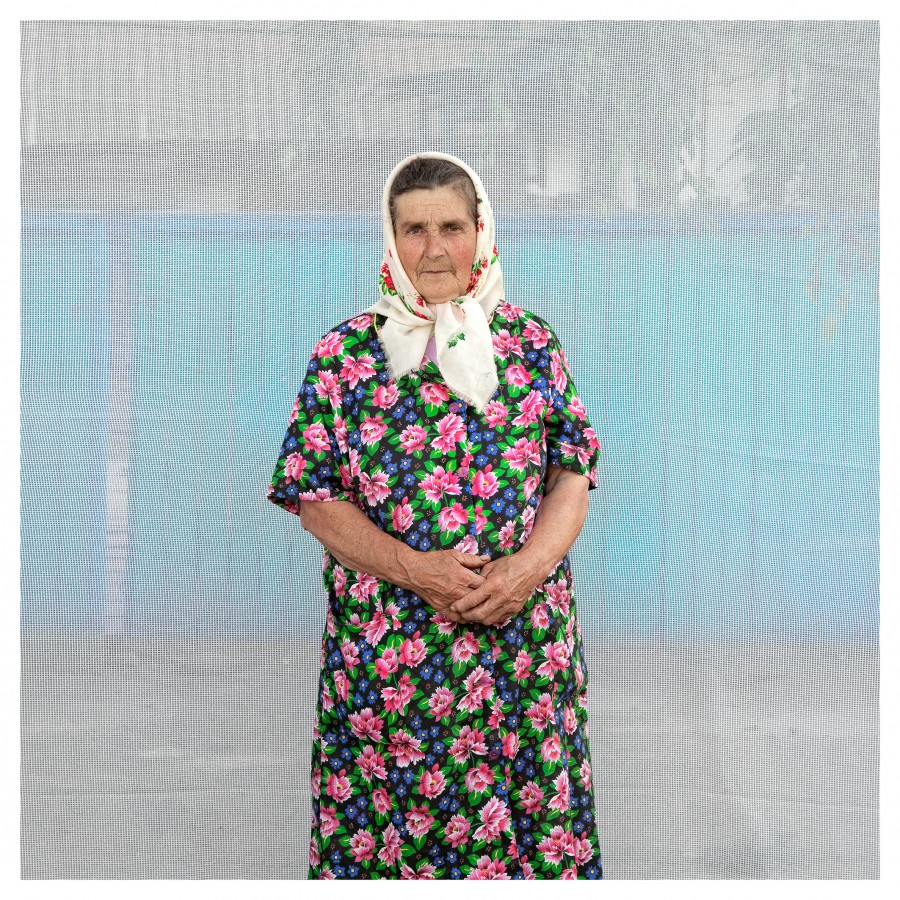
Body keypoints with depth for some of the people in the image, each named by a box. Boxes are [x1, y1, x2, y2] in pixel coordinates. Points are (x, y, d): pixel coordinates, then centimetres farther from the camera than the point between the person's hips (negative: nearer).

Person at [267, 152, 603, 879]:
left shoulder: (533, 343, 7)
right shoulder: (346, 353, 2)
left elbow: (572, 475, 6)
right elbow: (315, 499, -1)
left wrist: (528, 566, -12)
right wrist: (413, 568, -14)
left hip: (525, 634, 1)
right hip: (387, 646, -1)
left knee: (533, 812, 5)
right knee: (392, 816, 2)